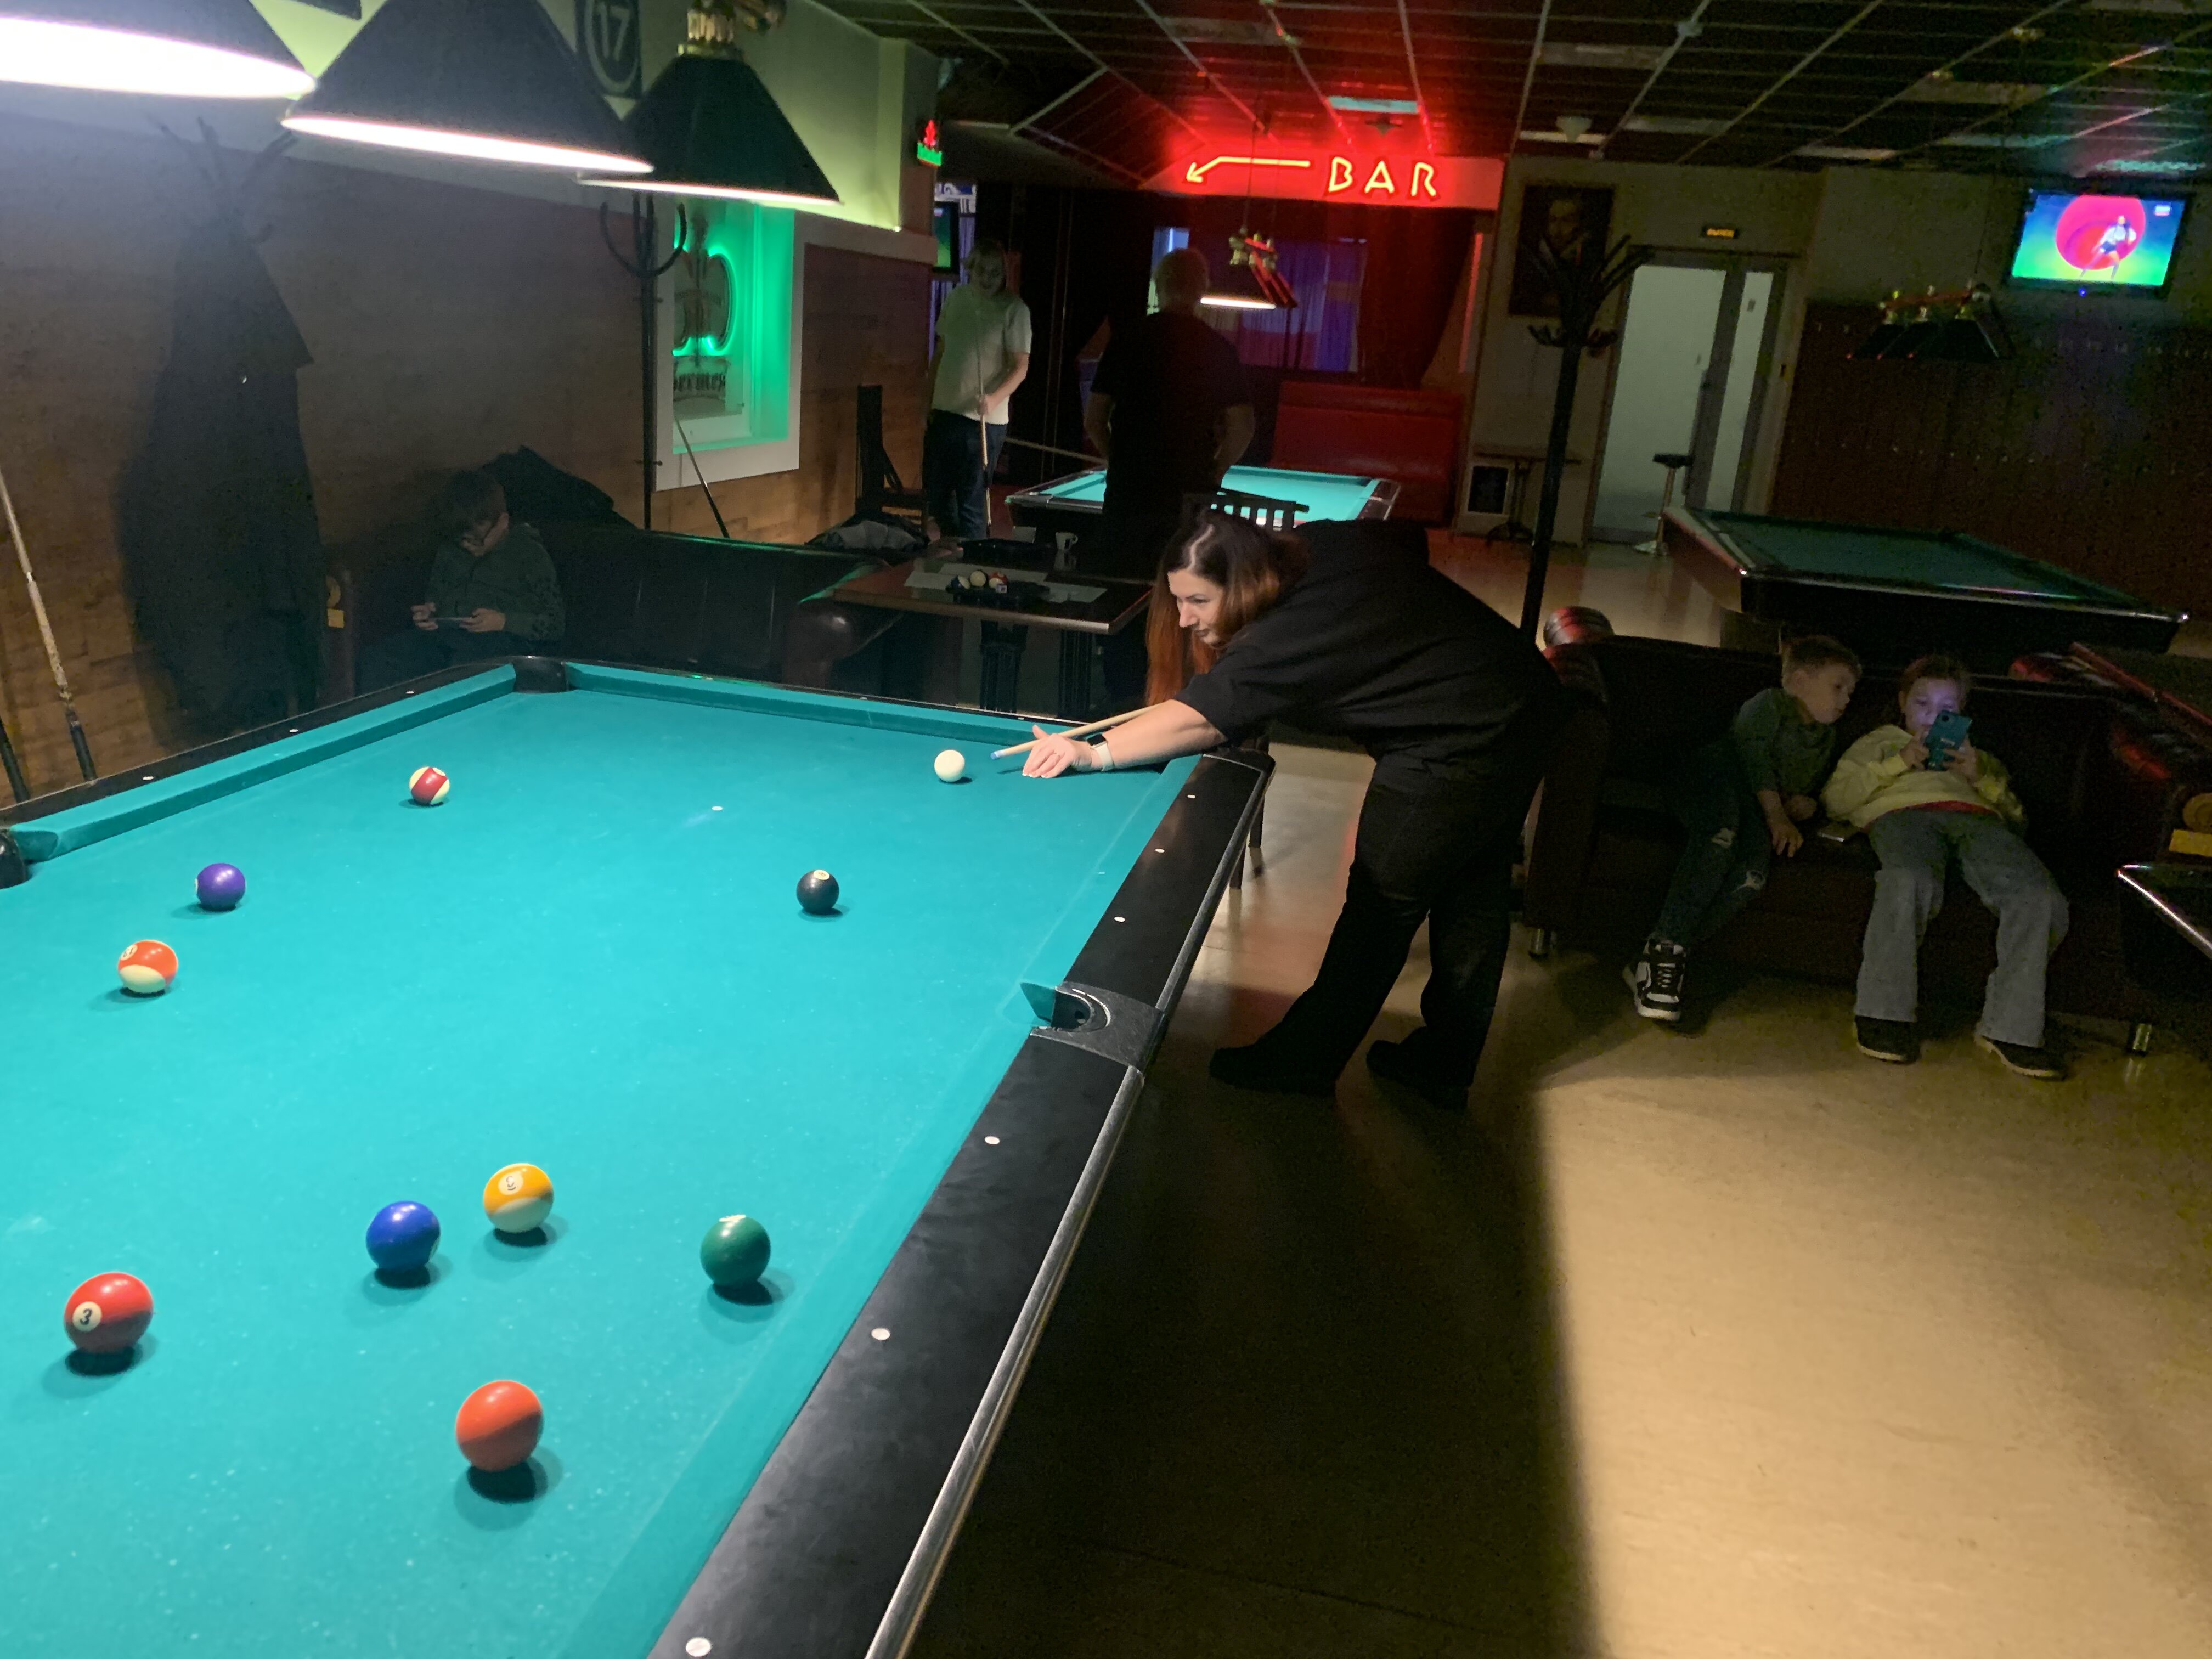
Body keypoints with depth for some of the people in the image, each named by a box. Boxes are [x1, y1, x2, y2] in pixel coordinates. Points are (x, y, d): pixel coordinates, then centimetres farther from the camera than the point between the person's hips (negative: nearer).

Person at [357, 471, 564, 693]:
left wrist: (504, 622, -13)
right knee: (377, 658, -22)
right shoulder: (450, 550, 22)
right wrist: (426, 611, 10)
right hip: (441, 633, 6)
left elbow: (556, 623, 2)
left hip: (497, 640, -6)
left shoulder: (530, 554, 5)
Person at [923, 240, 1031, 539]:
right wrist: (928, 404, 12)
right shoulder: (955, 299, 8)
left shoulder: (1014, 310, -8)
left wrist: (995, 398, -29)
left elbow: (1021, 366, -12)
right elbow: (939, 354, 15)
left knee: (972, 502, -5)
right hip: (944, 413, 6)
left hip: (984, 421, -6)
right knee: (935, 494, 13)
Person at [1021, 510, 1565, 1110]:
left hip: (1459, 747, -10)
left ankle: (1302, 1061, 19)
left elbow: (1198, 722, -28)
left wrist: (1091, 753, -29)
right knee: (1472, 900, 17)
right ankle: (1444, 1065, 31)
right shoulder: (1321, 543, 1)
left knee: (1381, 904, 4)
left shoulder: (1285, 637, -24)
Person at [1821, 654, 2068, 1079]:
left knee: (2041, 899, -29)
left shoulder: (1977, 758, 44)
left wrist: (1981, 778, 11)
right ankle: (1885, 1013, -32)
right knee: (1909, 882, -41)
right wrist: (1896, 765, 8)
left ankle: (2009, 1028, -24)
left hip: (1977, 817, 3)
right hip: (1903, 812, -3)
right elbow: (1835, 799, 17)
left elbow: (2017, 817, 27)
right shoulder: (1878, 742, 37)